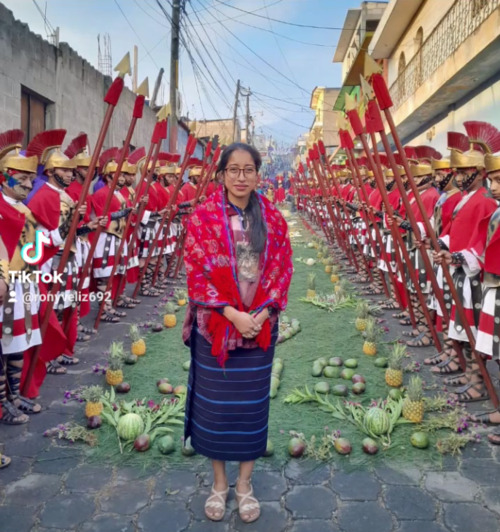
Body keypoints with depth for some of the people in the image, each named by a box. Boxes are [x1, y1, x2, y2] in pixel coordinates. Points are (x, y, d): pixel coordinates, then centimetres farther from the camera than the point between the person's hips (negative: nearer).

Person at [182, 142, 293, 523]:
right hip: (215, 325, -1)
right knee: (215, 404, 11)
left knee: (252, 404, 12)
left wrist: (263, 313, -13)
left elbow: (282, 270, 1)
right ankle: (219, 482, 31)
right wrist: (232, 313, -18)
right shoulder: (203, 217, -6)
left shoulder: (273, 218, 1)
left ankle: (245, 483, 31)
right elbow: (196, 273, -10)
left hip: (260, 326, 2)